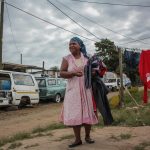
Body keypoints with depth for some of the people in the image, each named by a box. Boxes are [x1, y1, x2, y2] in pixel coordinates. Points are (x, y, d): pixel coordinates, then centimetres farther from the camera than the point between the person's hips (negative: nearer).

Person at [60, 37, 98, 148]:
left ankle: (87, 136, 20)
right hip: (73, 89, -1)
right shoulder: (67, 59, 1)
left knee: (87, 112, 5)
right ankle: (78, 139, 7)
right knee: (74, 114, -3)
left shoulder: (86, 58, 7)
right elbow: (61, 73, -4)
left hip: (86, 88, 2)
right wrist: (73, 73, -19)